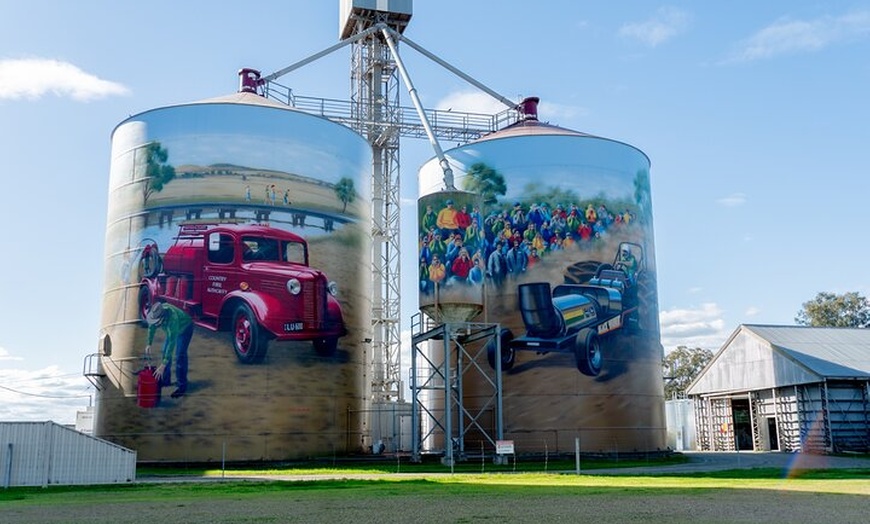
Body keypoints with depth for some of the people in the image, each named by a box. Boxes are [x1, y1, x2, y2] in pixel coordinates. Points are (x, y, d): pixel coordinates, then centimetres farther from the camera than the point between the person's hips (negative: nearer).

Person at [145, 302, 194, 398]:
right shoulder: (156, 312, -28)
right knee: (165, 352, 8)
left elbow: (171, 342, -46)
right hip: (172, 329, 7)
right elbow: (152, 327, -5)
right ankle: (165, 380, 23)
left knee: (179, 356, -15)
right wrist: (149, 344, -11)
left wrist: (163, 365, -47)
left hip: (185, 328, -7)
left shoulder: (172, 318, -46)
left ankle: (181, 386, -9)